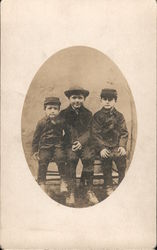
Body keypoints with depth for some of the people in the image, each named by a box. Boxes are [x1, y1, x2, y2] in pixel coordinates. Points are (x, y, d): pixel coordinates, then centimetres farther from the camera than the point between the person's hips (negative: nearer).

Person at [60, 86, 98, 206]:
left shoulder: (88, 114, 11)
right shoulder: (64, 114, 8)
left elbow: (89, 131, 3)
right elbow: (63, 131, 4)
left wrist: (81, 141, -15)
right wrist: (73, 143, -12)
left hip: (85, 143, 1)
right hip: (70, 144, -1)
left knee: (88, 157, -27)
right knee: (71, 158, -28)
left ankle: (89, 190, -17)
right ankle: (71, 192, -25)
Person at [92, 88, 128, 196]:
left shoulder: (119, 116, 9)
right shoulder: (97, 116, 4)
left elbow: (124, 133, 8)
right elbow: (95, 133, 0)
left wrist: (122, 145, -5)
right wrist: (101, 148, -9)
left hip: (117, 145, 1)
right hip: (104, 145, -1)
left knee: (121, 157, -16)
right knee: (107, 159, -16)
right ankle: (109, 187, 1)